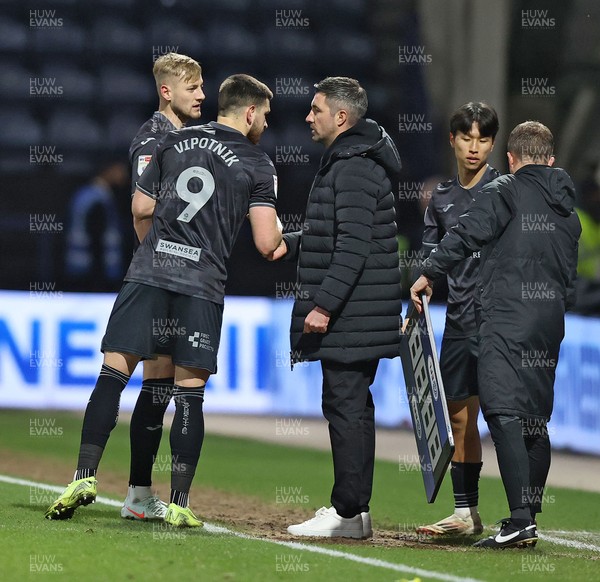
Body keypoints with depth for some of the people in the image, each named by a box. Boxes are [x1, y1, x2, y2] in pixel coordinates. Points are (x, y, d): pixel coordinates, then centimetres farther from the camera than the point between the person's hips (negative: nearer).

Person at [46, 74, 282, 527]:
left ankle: (84, 477, -7)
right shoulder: (257, 164, 3)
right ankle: (179, 503, 1)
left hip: (149, 270, 2)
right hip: (203, 283, -2)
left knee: (114, 373, 2)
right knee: (189, 392, 2)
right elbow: (266, 244, -4)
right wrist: (278, 228, 19)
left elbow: (141, 208, 16)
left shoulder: (175, 141, 13)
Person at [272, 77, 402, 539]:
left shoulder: (354, 169, -16)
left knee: (344, 406, -9)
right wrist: (291, 245, 18)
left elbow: (353, 247, -23)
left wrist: (324, 304, -24)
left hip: (349, 314, -11)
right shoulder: (347, 162, 18)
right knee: (355, 406, 12)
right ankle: (356, 510, 17)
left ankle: (348, 513, -8)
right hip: (363, 315, 11)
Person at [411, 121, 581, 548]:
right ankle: (529, 520, 15)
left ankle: (521, 520, -26)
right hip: (549, 324, 8)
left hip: (507, 320, -8)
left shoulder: (504, 192, -1)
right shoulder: (568, 211, 20)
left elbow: (467, 234, -13)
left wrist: (429, 273, -4)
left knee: (504, 413, -14)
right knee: (534, 420, 13)